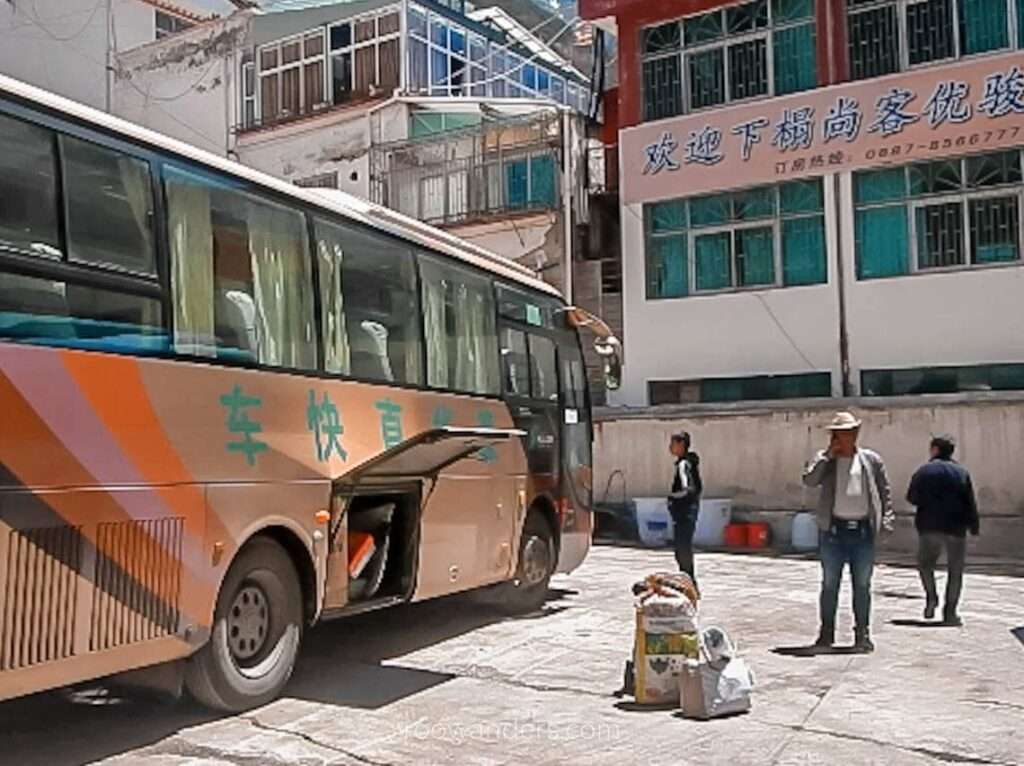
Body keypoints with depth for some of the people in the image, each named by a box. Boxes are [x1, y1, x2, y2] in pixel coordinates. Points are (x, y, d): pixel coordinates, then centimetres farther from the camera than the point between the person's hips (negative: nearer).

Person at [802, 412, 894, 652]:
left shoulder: (871, 460, 8)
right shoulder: (824, 460, 5)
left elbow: (886, 492, 10)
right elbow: (809, 480, -12)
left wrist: (886, 521, 0)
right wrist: (828, 455, -11)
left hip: (863, 531, 0)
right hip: (834, 530, 0)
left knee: (862, 585, 6)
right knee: (829, 584, 6)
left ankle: (862, 634, 16)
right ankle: (826, 633, 17)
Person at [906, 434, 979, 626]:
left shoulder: (924, 471, 0)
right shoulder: (962, 472, 2)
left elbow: (911, 498, 1)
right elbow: (971, 503, -1)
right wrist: (974, 526, 7)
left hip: (929, 527, 0)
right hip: (955, 528, 0)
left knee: (925, 564, 19)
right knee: (955, 571, 8)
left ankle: (931, 596, -3)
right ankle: (950, 612, 6)